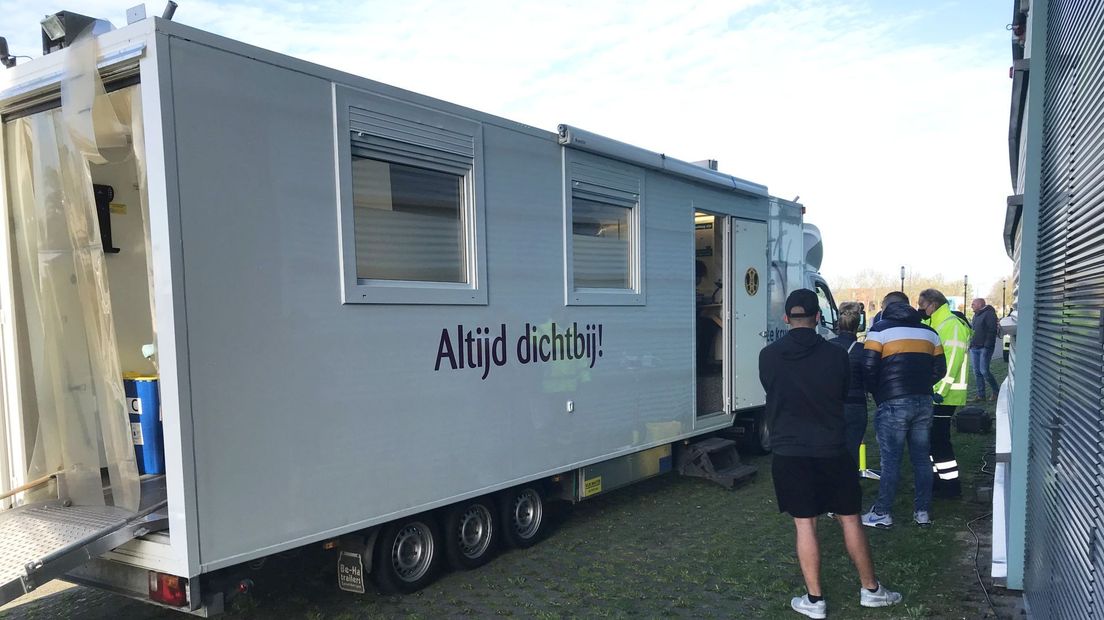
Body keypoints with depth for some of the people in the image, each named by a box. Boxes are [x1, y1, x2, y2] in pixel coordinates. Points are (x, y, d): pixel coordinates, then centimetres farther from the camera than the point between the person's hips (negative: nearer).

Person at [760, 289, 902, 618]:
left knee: (805, 524, 7)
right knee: (849, 519, 14)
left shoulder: (768, 356, -7)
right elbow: (843, 395, 9)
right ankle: (871, 590, 28)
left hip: (788, 451, 0)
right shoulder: (836, 355, -6)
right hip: (831, 449, 1)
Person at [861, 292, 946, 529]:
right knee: (921, 458, 13)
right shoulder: (929, 331, 14)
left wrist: (878, 394, 7)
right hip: (923, 402, 5)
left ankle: (883, 513, 7)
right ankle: (923, 511, 19)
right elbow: (939, 369, 13)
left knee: (890, 460, 0)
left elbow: (869, 368, -8)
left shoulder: (880, 329, -3)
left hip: (893, 404, -5)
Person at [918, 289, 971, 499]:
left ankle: (951, 484, 4)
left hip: (943, 394, -10)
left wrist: (940, 390, -24)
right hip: (932, 392, 10)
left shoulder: (951, 325, -16)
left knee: (939, 438, -5)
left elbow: (952, 361, -23)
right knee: (931, 436, 16)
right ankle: (938, 478, 27)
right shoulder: (934, 325, 15)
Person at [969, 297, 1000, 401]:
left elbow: (992, 331, -16)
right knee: (977, 372, 6)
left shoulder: (989, 314, -8)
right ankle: (981, 395, 11)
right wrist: (971, 344, 16)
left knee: (984, 371, -10)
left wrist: (987, 346, -21)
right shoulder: (976, 315, 19)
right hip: (974, 348, 8)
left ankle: (996, 391, 8)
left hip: (984, 348, -8)